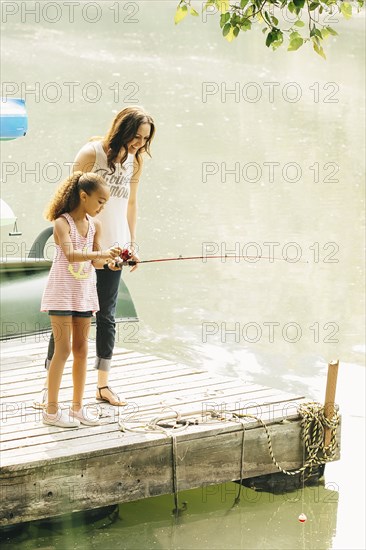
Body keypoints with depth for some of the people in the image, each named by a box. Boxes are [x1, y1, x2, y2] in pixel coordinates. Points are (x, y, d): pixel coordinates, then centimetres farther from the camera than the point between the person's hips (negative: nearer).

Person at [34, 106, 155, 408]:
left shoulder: (136, 160, 5)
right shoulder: (91, 153, -11)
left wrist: (132, 244, 11)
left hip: (113, 248, 5)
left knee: (107, 317, 8)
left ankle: (103, 385, 17)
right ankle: (49, 386, 7)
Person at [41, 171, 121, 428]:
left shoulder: (95, 225, 4)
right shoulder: (62, 223, -16)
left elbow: (95, 261, 8)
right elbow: (70, 254, -31)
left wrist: (109, 260, -13)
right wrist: (102, 254, -42)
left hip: (85, 293, 6)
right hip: (62, 293, -6)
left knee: (81, 349, 9)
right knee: (63, 348, -6)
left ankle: (77, 407, 17)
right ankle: (51, 410, 1)